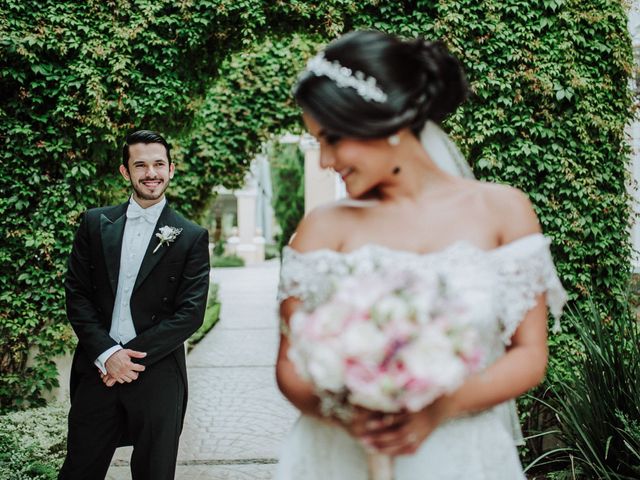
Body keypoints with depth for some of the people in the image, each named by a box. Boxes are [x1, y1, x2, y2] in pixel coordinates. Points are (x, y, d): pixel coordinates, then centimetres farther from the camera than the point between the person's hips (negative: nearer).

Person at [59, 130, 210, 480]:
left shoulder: (192, 237, 1)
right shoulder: (95, 223, 7)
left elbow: (190, 313, -5)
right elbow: (76, 294, 4)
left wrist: (132, 356, -12)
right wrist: (107, 353, -9)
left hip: (158, 376, -1)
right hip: (97, 371, 2)